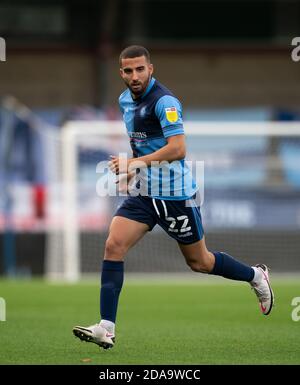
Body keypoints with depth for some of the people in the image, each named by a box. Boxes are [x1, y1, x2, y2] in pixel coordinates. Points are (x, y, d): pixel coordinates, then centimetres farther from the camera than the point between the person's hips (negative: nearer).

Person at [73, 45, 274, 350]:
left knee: (199, 262, 8)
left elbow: (177, 149, -28)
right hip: (143, 193, 7)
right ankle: (106, 328, -14)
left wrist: (136, 163, -29)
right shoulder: (126, 100, 8)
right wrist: (134, 169, 14)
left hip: (174, 194, -7)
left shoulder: (164, 101, -19)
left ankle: (255, 276, 35)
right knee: (113, 246, -11)